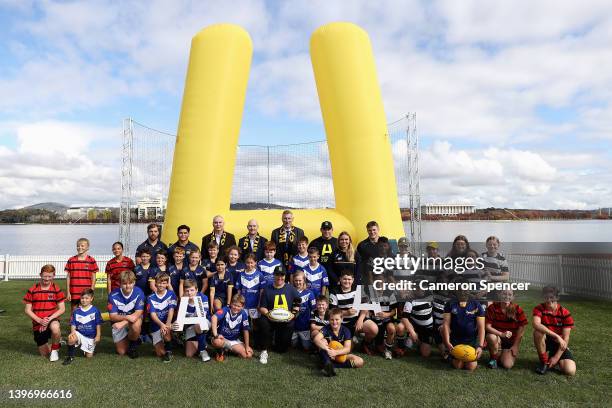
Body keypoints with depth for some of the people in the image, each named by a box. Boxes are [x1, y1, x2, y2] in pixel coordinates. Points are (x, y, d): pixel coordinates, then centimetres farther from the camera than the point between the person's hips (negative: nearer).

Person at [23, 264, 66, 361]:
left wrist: (49, 319, -18)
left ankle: (55, 349, -10)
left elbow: (62, 309, -4)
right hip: (38, 324, 2)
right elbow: (28, 311, -2)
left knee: (55, 328, -39)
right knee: (44, 354, 5)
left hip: (52, 319, -1)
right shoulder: (32, 290, -4)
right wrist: (40, 320, -16)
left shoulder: (56, 289, -5)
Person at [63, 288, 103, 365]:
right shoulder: (76, 311, -1)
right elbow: (73, 324, 1)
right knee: (71, 338, -33)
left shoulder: (95, 310, -7)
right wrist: (73, 332, -18)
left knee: (89, 356, 1)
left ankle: (87, 350, 38)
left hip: (91, 337, -1)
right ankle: (70, 357, -11)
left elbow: (98, 324, -4)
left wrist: (98, 335, -9)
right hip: (79, 334, 1)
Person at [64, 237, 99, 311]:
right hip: (73, 293, 2)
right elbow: (68, 277, 6)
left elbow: (93, 278, 2)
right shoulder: (71, 260, 4)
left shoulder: (91, 261, 0)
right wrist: (68, 293, 2)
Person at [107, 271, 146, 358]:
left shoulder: (139, 292, -21)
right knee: (121, 352, 0)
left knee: (136, 326, -38)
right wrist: (127, 317, -38)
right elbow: (112, 316, -19)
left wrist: (123, 323, -36)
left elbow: (138, 313, -23)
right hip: (118, 322, 1)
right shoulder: (113, 295, -19)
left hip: (134, 319, -1)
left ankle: (133, 345, -6)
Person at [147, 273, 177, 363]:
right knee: (160, 353, -10)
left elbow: (171, 310, -11)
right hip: (156, 326, 1)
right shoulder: (151, 298, 0)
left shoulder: (171, 294, -1)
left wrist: (168, 324, -30)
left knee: (165, 331, -36)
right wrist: (161, 324, -30)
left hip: (167, 324, -1)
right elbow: (152, 314, -11)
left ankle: (169, 350, -9)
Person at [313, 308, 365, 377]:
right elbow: (316, 339, -32)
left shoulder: (345, 331, -11)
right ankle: (328, 364, -44)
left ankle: (330, 365, -27)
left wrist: (336, 352, -39)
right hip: (328, 355, -1)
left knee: (360, 362, -21)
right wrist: (327, 349, -47)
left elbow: (347, 349, -20)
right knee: (323, 341, -26)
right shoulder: (326, 329, -14)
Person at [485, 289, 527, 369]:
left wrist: (515, 346, -9)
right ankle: (494, 358, -9)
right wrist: (501, 334, -29)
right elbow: (487, 326, -15)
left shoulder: (517, 309, -8)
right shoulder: (492, 308, -11)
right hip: (497, 336, 0)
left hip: (511, 342, 0)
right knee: (491, 337, -37)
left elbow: (522, 328, -6)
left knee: (508, 365, -19)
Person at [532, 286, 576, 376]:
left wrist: (556, 357, -18)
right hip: (544, 342, 0)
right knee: (538, 332, -35)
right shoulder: (539, 308, -15)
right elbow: (536, 324, -36)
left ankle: (555, 361, 12)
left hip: (559, 344, 0)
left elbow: (565, 338, -13)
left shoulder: (565, 313, -13)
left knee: (570, 371, -24)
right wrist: (556, 336, -44)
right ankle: (544, 362, -15)